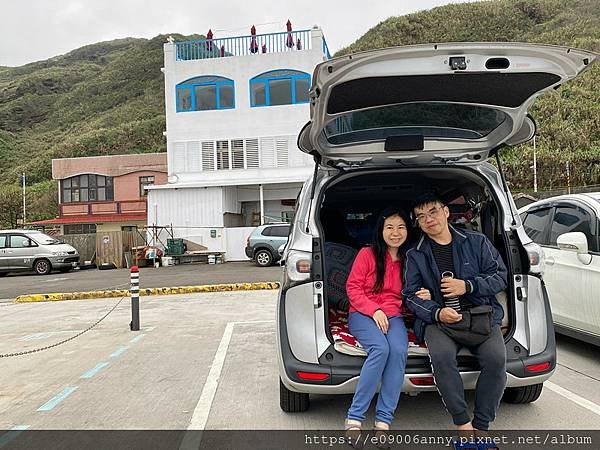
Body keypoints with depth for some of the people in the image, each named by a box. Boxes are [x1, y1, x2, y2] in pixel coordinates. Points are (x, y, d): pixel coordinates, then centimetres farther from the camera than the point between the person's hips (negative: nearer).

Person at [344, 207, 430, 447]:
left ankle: (383, 421, -24)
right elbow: (352, 287, -2)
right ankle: (354, 419, -24)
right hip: (362, 314, -3)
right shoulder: (367, 254, 0)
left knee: (399, 350, -29)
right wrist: (374, 310, -15)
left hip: (393, 316, 3)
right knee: (380, 348, -32)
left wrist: (423, 297, -3)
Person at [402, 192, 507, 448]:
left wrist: (468, 286, -10)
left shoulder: (476, 242, 11)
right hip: (439, 318, 0)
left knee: (496, 358, -26)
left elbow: (500, 276, 7)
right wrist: (436, 313, -15)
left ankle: (481, 426, -9)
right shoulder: (415, 255, 11)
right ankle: (463, 423, -14)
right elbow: (410, 295, 4)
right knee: (442, 357, -31)